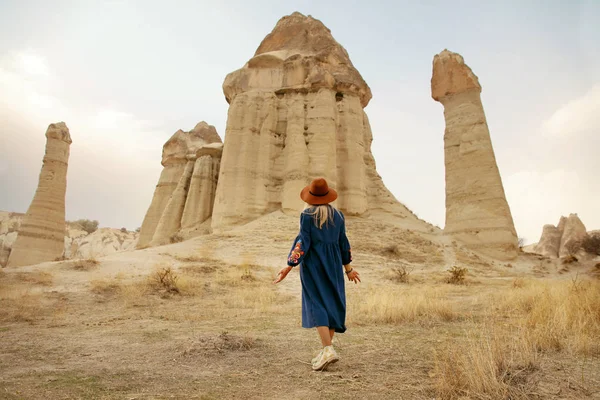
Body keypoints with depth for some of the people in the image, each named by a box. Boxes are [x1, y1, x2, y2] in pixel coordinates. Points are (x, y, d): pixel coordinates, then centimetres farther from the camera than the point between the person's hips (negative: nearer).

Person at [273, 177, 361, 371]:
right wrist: (348, 268, 15)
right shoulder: (337, 214, 5)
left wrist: (289, 267, -10)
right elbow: (343, 242, 8)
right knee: (332, 303, 10)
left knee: (317, 305, -2)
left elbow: (303, 242, -14)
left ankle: (328, 349, -15)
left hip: (313, 263, -4)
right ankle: (326, 352, 15)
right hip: (332, 263, 5)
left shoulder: (307, 215, -8)